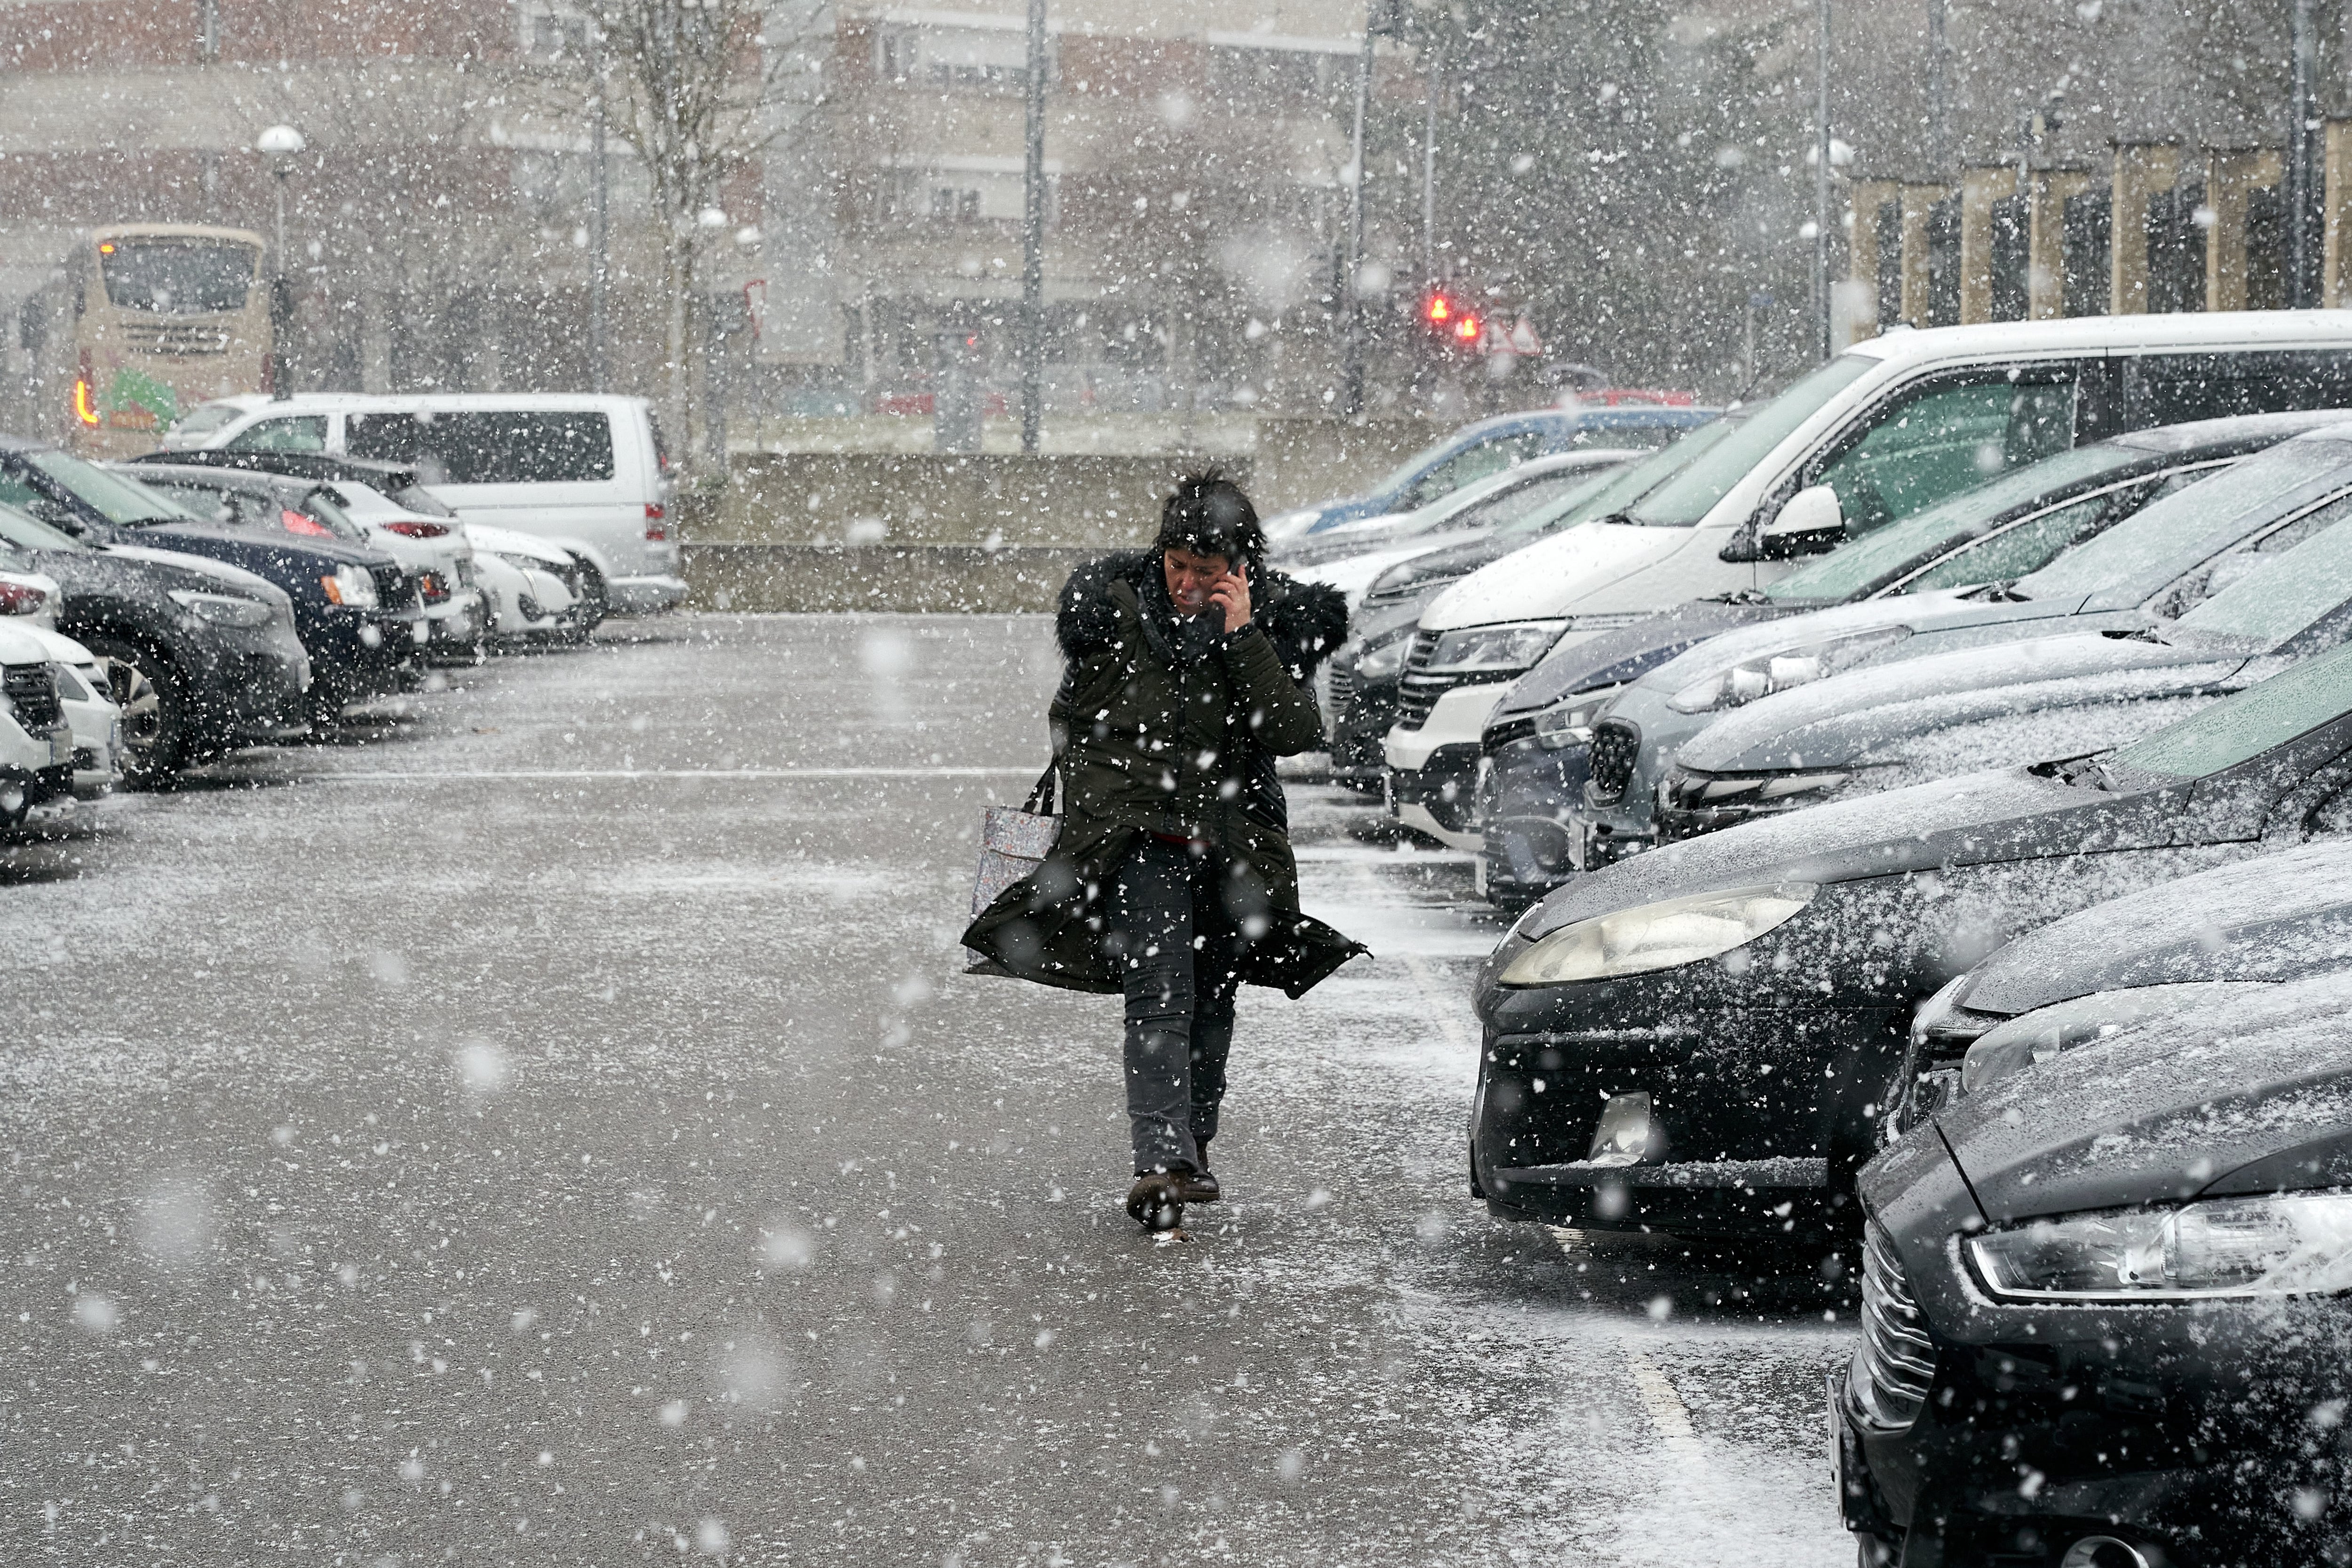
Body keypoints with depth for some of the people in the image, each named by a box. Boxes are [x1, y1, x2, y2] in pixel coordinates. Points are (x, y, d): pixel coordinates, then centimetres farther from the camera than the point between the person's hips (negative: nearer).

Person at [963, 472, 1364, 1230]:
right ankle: (1161, 1162, -27)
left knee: (1211, 1000, 14)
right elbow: (1070, 718, 12)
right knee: (1158, 998, -17)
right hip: (1139, 836, -2)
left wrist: (1241, 634, -17)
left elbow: (1295, 732, -14)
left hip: (1231, 842, 2)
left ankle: (1191, 1150, 31)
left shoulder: (1277, 621, 0)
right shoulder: (1112, 603, -1)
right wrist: (1091, 795, 14)